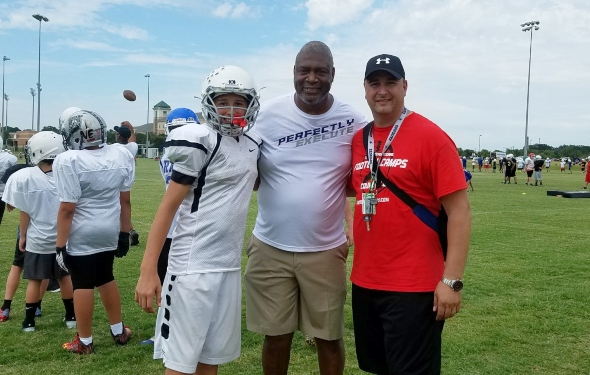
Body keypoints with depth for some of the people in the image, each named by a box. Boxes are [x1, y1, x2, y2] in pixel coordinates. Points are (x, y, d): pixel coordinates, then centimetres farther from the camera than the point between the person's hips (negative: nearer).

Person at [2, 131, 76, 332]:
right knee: (65, 277, 15)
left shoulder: (24, 177, -15)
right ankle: (71, 317, 23)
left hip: (37, 239, -2)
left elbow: (25, 212, -9)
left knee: (35, 280, 10)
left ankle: (29, 321, 19)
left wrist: (22, 236, 4)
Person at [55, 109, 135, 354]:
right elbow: (125, 200, 5)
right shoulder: (121, 155, -1)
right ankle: (119, 332, 31)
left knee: (83, 285, 6)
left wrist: (60, 245, -10)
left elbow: (67, 208, -17)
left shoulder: (68, 161, -17)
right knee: (106, 279, 21)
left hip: (81, 236, -5)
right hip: (110, 232, 5)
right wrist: (124, 233, 13)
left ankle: (85, 342, 20)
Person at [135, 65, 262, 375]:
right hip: (193, 266, -6)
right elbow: (168, 206, -11)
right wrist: (148, 270, -16)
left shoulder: (252, 144, 10)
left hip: (230, 266, 7)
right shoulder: (201, 142, -10)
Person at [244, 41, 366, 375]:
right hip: (271, 247, 1)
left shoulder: (352, 121, -5)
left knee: (329, 337, 13)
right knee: (276, 336, 14)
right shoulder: (269, 115, -5)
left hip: (325, 250, 0)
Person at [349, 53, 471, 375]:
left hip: (413, 286, -6)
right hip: (365, 282, 6)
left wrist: (452, 280, -17)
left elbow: (459, 210, -13)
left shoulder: (431, 137, -11)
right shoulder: (358, 140, 7)